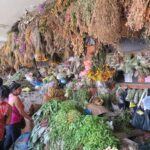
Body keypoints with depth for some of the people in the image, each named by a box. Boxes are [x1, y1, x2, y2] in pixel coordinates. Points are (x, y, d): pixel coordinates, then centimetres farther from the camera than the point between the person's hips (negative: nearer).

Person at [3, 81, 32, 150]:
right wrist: (30, 118, -10)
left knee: (8, 140, 22)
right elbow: (21, 112, -20)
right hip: (14, 123, -9)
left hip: (8, 122, 9)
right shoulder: (16, 98, -23)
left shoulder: (9, 96, 3)